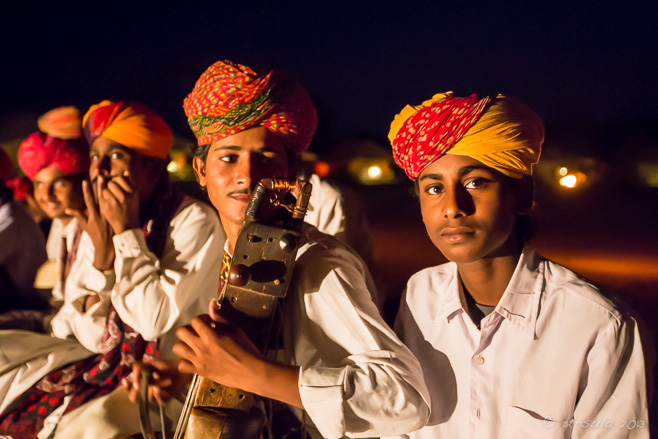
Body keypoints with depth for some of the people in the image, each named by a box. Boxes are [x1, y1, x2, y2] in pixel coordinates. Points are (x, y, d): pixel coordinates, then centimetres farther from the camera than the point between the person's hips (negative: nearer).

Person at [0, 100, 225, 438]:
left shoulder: (194, 221, -15)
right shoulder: (100, 223, 3)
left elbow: (155, 320, -24)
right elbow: (92, 337, -1)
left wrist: (126, 231, -19)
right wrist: (101, 252, -14)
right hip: (109, 366, 6)